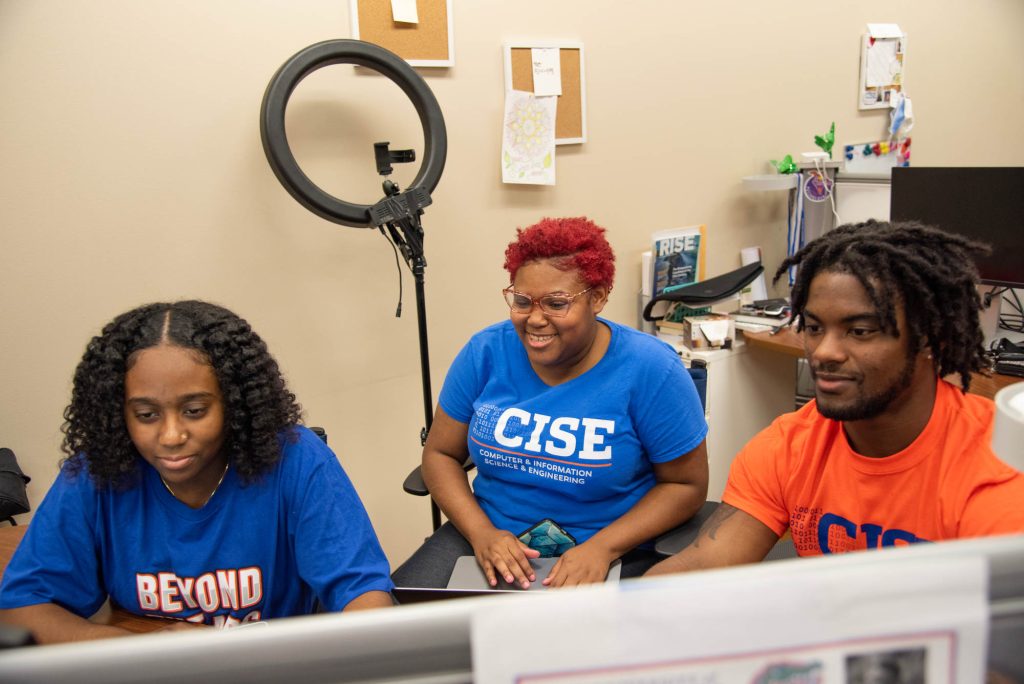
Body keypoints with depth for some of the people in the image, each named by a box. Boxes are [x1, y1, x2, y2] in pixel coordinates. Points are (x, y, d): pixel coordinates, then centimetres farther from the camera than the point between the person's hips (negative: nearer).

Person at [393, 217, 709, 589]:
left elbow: (687, 484, -5)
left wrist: (603, 547, -18)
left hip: (614, 550, -2)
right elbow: (440, 453, 4)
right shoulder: (486, 353, -4)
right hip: (493, 536, 3)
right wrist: (482, 533, -13)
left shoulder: (649, 369, -12)